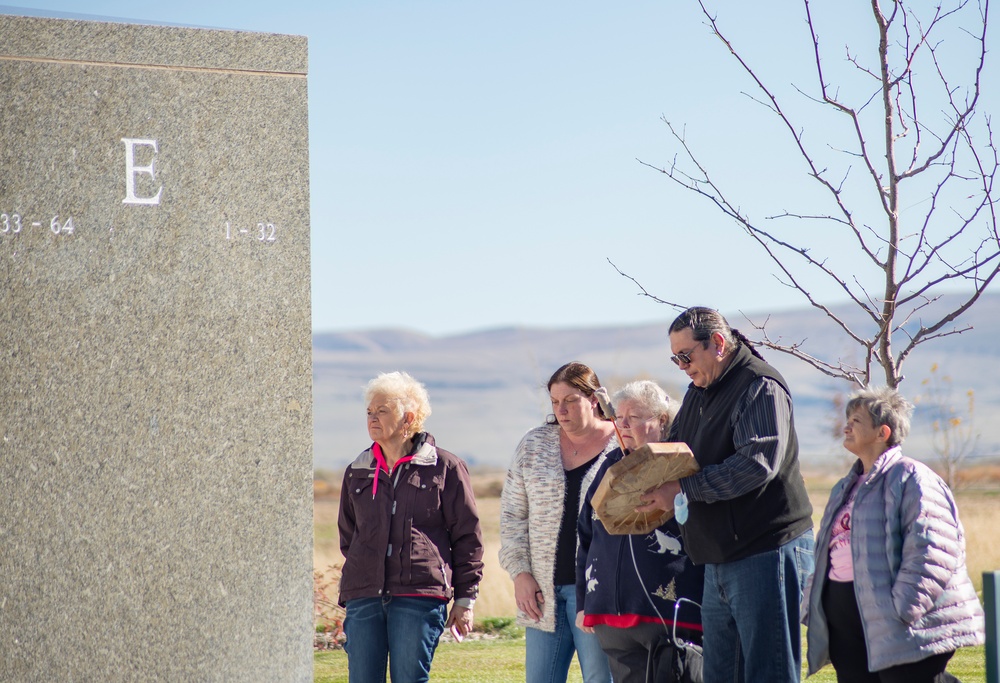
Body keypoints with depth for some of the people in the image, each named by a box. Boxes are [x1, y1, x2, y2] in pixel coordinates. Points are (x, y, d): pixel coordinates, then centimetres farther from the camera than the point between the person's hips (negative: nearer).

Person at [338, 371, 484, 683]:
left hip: (420, 597, -4)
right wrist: (350, 592, 15)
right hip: (363, 597, 4)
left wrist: (465, 598, 2)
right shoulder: (356, 472, 14)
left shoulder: (445, 468, 3)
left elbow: (467, 537, 4)